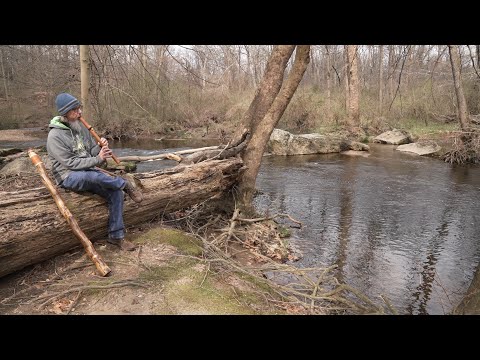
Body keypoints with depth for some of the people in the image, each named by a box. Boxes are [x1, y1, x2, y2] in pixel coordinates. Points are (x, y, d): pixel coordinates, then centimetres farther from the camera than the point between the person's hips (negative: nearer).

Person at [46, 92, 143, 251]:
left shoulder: (81, 127, 6)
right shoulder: (55, 136, -14)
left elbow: (91, 152, 9)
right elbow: (71, 163, -19)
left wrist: (100, 147, -14)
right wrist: (98, 159, -25)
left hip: (88, 173, 6)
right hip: (69, 177, -6)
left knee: (116, 193, -15)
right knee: (93, 175, -40)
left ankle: (116, 236, -6)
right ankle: (125, 184, -13)